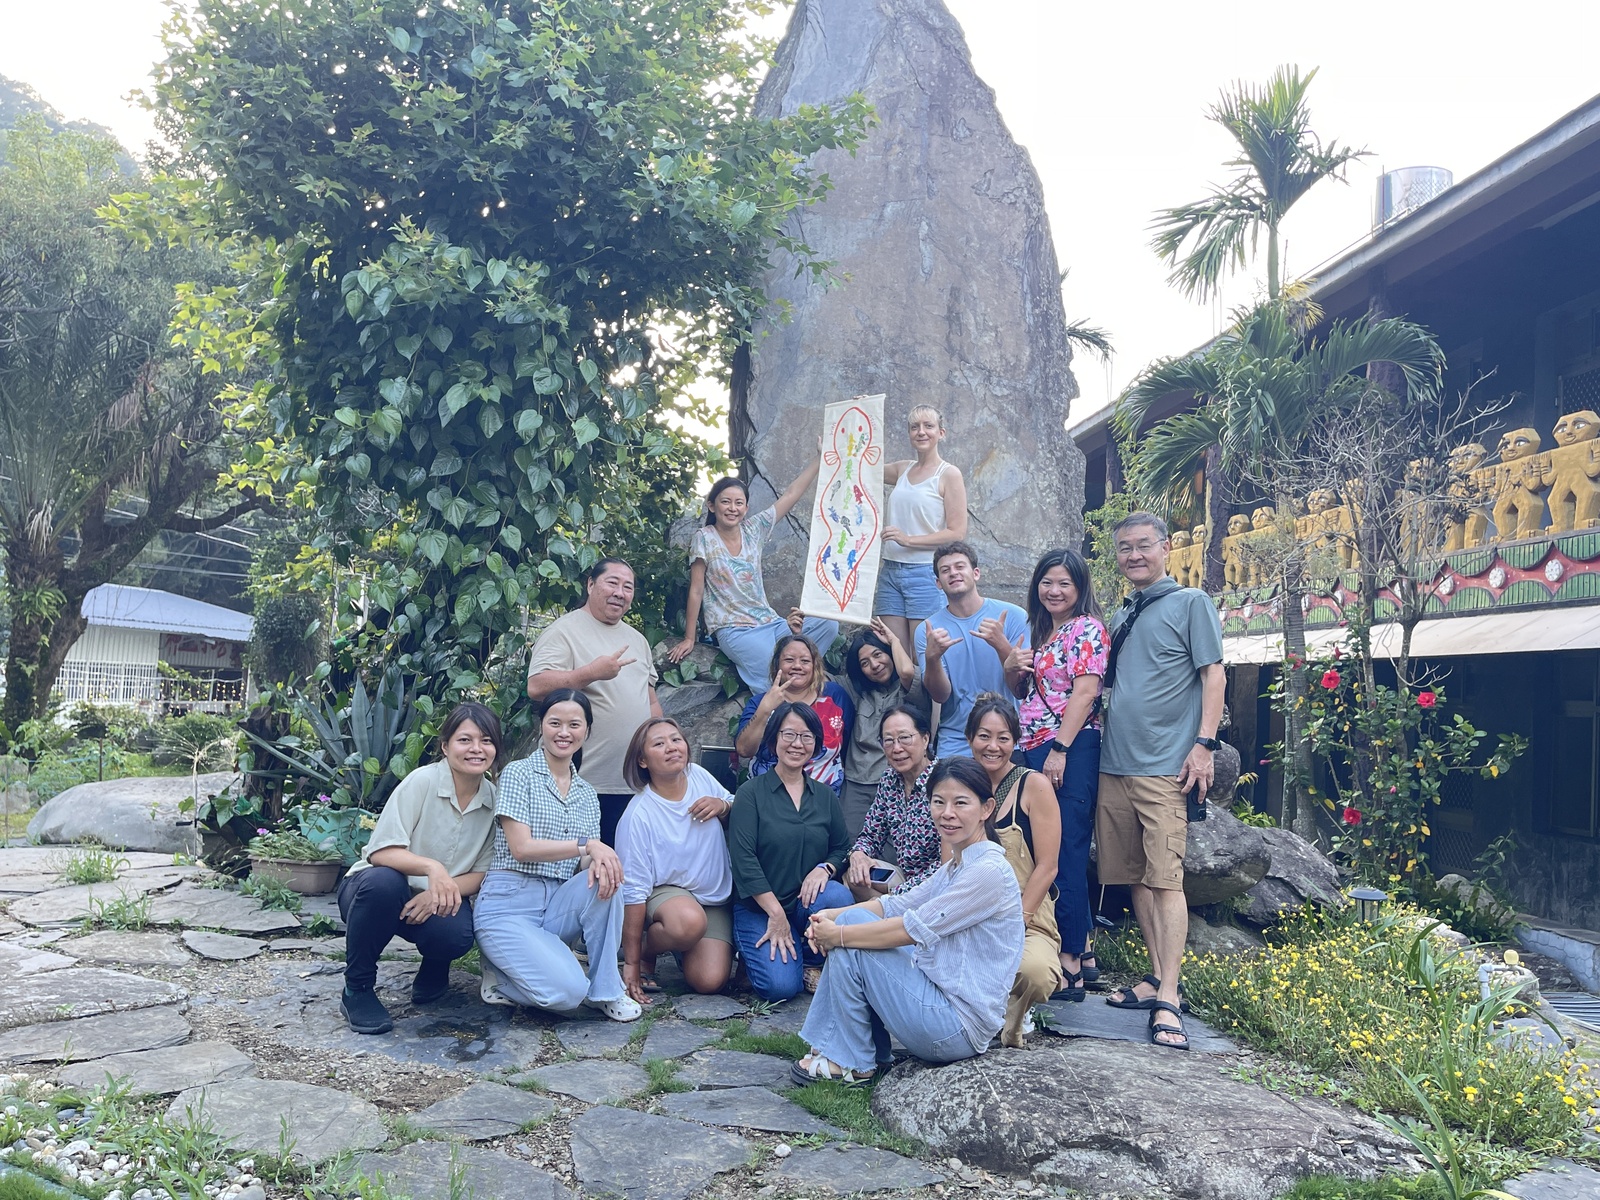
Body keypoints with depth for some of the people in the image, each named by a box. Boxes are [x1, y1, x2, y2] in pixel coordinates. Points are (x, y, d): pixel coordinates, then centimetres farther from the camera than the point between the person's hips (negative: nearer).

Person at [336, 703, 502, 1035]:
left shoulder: (494, 799, -4)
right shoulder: (422, 781, -17)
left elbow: (482, 873, -1)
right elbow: (380, 852, -22)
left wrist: (444, 890, -22)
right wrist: (431, 867, -42)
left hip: (438, 899, 3)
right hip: (375, 888, -2)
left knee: (457, 935, -31)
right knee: (383, 881, -38)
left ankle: (434, 970, 9)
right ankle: (357, 990, -15)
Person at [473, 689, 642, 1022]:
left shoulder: (587, 794, 14)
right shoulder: (519, 773, -3)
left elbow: (586, 862, 7)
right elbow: (521, 847, -13)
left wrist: (598, 861, -18)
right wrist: (587, 844, -19)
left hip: (558, 904, 6)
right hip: (509, 904, -5)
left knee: (606, 880, -27)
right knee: (568, 992, -26)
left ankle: (605, 990, -12)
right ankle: (502, 976, 5)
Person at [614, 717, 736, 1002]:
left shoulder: (699, 775, -6)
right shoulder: (638, 816, -21)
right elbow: (633, 891, -19)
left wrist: (723, 807, -14)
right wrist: (631, 962, -16)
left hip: (716, 898, 4)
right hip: (666, 892, -4)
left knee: (709, 981, -16)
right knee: (689, 921, -40)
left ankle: (683, 950, 19)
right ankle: (647, 951, -5)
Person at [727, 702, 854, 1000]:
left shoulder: (825, 796, 9)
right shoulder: (751, 792, -4)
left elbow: (842, 848, 10)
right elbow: (743, 858, -11)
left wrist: (825, 868, -14)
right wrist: (776, 913, -17)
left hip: (807, 902, 4)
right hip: (759, 908, -3)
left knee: (838, 896, -31)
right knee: (781, 985, -25)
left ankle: (812, 962, -3)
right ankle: (757, 953, 10)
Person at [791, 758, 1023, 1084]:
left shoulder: (989, 871, -19)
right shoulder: (956, 865, 12)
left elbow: (914, 929, -23)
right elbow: (898, 905, 10)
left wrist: (838, 934, -14)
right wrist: (831, 916, -5)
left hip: (958, 1026, -9)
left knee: (849, 945, -11)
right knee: (853, 922, 2)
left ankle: (851, 1063, 3)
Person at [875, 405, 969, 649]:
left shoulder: (949, 474, -4)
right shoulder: (902, 469, 12)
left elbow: (957, 533, -9)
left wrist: (909, 539, -17)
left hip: (924, 573, -5)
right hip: (890, 571, 5)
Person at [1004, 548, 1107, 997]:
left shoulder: (1087, 629, -4)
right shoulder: (1039, 631, 20)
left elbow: (1084, 692, -14)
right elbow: (1022, 693, 26)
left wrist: (1059, 749, -20)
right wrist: (1014, 668, 3)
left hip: (1071, 751, -9)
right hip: (1033, 752, 9)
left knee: (1063, 855, -8)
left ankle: (1070, 963, -2)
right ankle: (1082, 952, 20)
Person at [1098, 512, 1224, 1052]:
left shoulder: (1190, 603, 1)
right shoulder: (1120, 617, 19)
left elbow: (1213, 675, -4)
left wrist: (1204, 744, -12)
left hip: (1164, 766, -7)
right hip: (1114, 764, 7)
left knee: (1165, 877, -11)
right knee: (1135, 878, 10)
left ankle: (1167, 1001, -11)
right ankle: (1157, 977, 20)